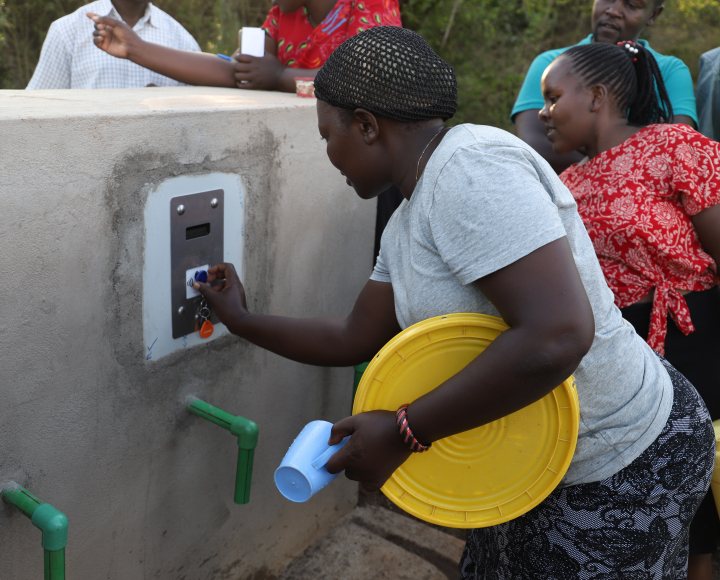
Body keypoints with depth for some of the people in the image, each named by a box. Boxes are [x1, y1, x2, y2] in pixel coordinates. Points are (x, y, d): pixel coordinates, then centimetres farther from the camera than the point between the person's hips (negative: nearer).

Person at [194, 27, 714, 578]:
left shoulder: (469, 165, -26)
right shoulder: (406, 225, 4)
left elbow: (558, 336, -34)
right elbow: (356, 338, 14)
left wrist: (403, 432, -27)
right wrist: (243, 320, 19)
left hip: (624, 471, -8)